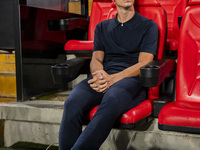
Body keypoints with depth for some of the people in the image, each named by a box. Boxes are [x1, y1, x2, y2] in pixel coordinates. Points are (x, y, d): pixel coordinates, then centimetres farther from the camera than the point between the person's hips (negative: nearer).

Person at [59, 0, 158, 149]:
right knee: (73, 103, -30)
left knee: (111, 101, -39)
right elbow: (96, 59, 15)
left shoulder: (149, 26, 14)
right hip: (103, 77, 3)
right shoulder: (102, 27, 26)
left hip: (132, 78, -3)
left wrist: (112, 79, -15)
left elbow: (144, 63, 1)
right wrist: (99, 76, -12)